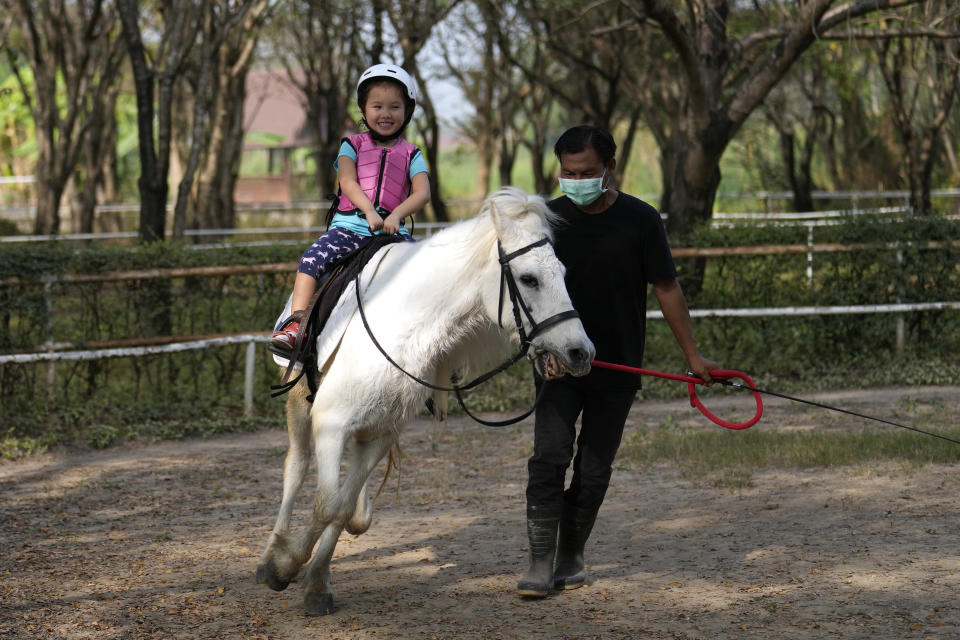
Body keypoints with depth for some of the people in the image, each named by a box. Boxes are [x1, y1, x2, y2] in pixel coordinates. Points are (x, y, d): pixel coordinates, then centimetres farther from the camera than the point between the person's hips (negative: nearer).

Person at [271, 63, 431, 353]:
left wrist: (396, 215, -19)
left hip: (392, 229, 1)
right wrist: (369, 210, -21)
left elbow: (422, 193, 0)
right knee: (313, 258, -26)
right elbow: (347, 181, -3)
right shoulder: (352, 146, 14)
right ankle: (295, 321, -26)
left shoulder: (411, 154, 15)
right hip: (349, 225, -1)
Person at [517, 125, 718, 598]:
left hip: (617, 368, 0)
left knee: (594, 469, 6)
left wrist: (692, 355, 2)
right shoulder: (550, 218, -2)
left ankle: (571, 556, 21)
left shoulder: (640, 220, -4)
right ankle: (540, 563, -11)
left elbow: (667, 290, 2)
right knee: (549, 457, -12)